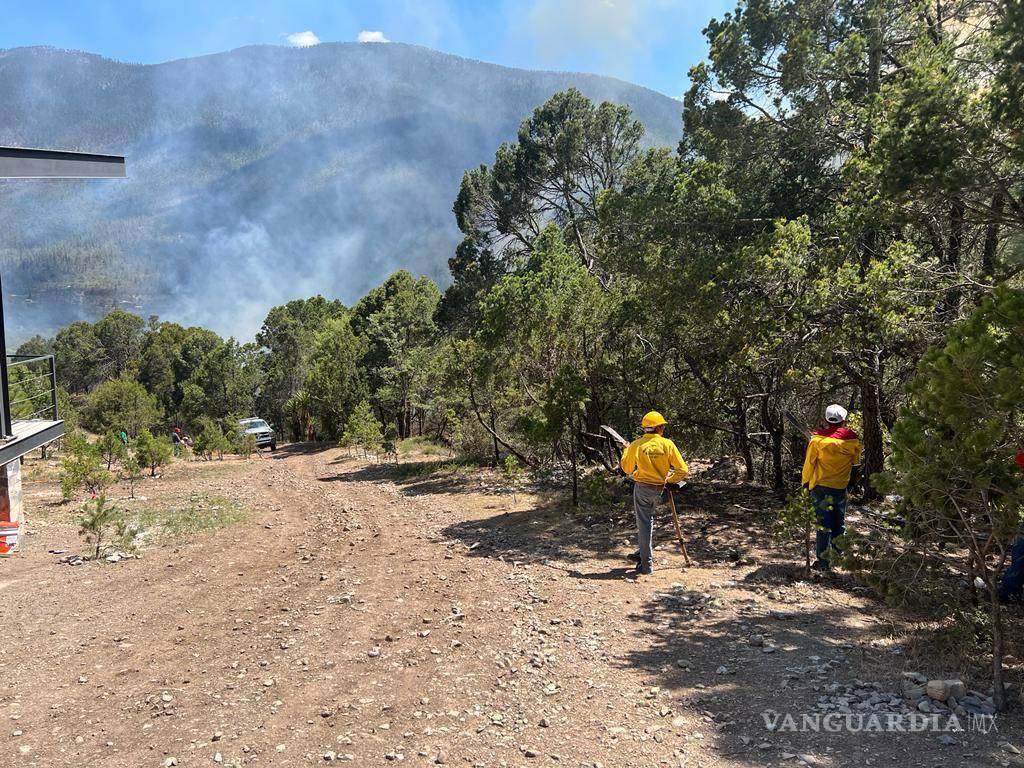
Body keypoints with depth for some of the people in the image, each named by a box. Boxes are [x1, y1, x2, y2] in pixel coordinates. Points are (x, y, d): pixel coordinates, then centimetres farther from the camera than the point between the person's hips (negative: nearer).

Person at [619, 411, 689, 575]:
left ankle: (647, 564, 6)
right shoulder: (667, 444, -9)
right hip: (658, 488, 2)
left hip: (641, 487, -2)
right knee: (648, 519, 23)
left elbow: (627, 469, 2)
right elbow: (682, 470, -9)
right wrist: (671, 480, 9)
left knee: (644, 524, 4)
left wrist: (626, 450, 16)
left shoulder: (636, 445, -11)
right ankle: (644, 553, 29)